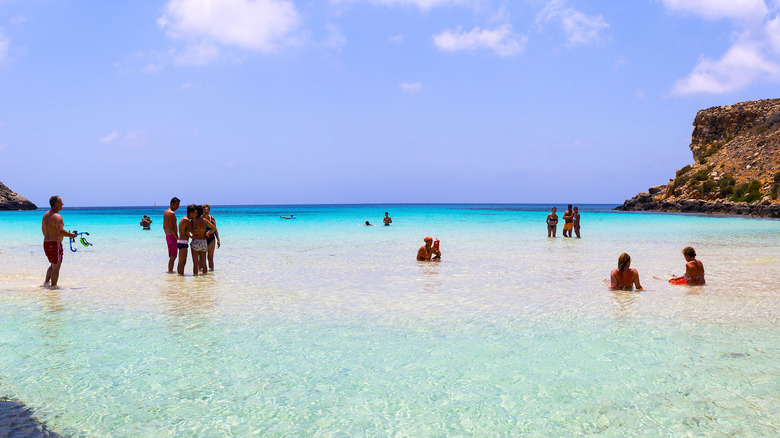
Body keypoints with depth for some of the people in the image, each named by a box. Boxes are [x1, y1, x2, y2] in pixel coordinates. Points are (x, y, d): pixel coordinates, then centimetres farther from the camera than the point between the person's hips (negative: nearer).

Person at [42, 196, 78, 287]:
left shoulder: (45, 215, 10)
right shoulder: (57, 217, -18)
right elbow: (61, 231, -29)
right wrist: (70, 235, -13)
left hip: (46, 243, 9)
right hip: (55, 244, -9)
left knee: (52, 265, 23)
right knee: (56, 267, 3)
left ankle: (46, 282, 18)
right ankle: (53, 286, 8)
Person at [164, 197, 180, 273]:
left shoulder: (165, 212, 14)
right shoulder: (172, 213, -16)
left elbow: (164, 226, 20)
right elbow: (172, 228, -21)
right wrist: (177, 238, -17)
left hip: (167, 236, 10)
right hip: (172, 236, -10)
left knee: (172, 256, 17)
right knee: (173, 256, -7)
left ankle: (170, 270, 22)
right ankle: (170, 271, -6)